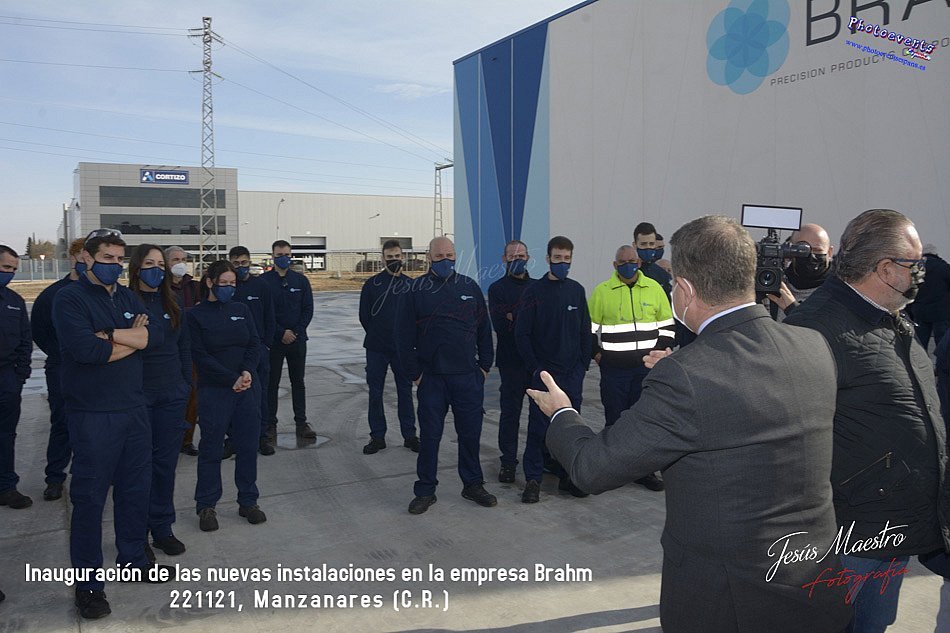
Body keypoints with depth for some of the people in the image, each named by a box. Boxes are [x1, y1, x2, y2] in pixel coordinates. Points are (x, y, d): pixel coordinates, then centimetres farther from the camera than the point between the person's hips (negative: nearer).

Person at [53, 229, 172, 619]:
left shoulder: (127, 298, 11)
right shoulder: (70, 299, -8)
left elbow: (156, 335, -4)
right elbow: (86, 349, -24)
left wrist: (110, 334, -16)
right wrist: (134, 337, -10)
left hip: (134, 408, 6)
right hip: (92, 415, -6)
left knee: (136, 488, 15)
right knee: (89, 498, 3)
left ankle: (133, 559, 32)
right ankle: (88, 583, 15)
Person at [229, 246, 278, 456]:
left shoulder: (261, 285, 4)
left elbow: (270, 318, 7)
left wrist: (266, 343, -1)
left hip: (258, 347, 1)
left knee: (260, 393, 4)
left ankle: (261, 436, 12)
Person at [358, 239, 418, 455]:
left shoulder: (411, 285, 4)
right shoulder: (372, 284, 1)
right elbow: (364, 316, 5)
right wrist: (376, 335, 6)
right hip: (376, 349, 0)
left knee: (405, 391, 7)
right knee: (375, 393, 5)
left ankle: (409, 435, 17)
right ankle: (377, 437, 16)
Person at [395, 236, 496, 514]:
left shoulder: (470, 287, 6)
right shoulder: (415, 290, -1)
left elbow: (484, 329, 10)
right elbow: (404, 337, -2)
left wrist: (485, 365, 6)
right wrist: (414, 373, -5)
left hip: (469, 377, 2)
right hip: (431, 377, -2)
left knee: (470, 433, 9)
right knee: (429, 435, 6)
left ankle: (473, 484, 25)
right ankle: (425, 490, 18)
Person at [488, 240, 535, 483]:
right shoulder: (497, 288, 3)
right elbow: (499, 325, -10)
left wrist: (513, 318, -9)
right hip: (511, 360, -2)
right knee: (510, 411, 2)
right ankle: (508, 462, 12)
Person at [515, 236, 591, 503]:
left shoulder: (577, 290, 7)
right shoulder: (535, 292, -4)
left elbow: (585, 331, 11)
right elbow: (522, 333, -5)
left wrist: (583, 365, 4)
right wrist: (535, 368, -9)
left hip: (572, 373, 4)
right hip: (544, 373, -3)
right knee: (538, 427, 0)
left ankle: (567, 476, 22)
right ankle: (533, 479, 9)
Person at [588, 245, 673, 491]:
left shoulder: (654, 288, 6)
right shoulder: (602, 291, 1)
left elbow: (667, 324, 12)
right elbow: (590, 326, 6)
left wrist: (660, 351, 3)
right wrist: (596, 353, -1)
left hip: (647, 367, 2)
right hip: (614, 368, -1)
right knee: (615, 419, 5)